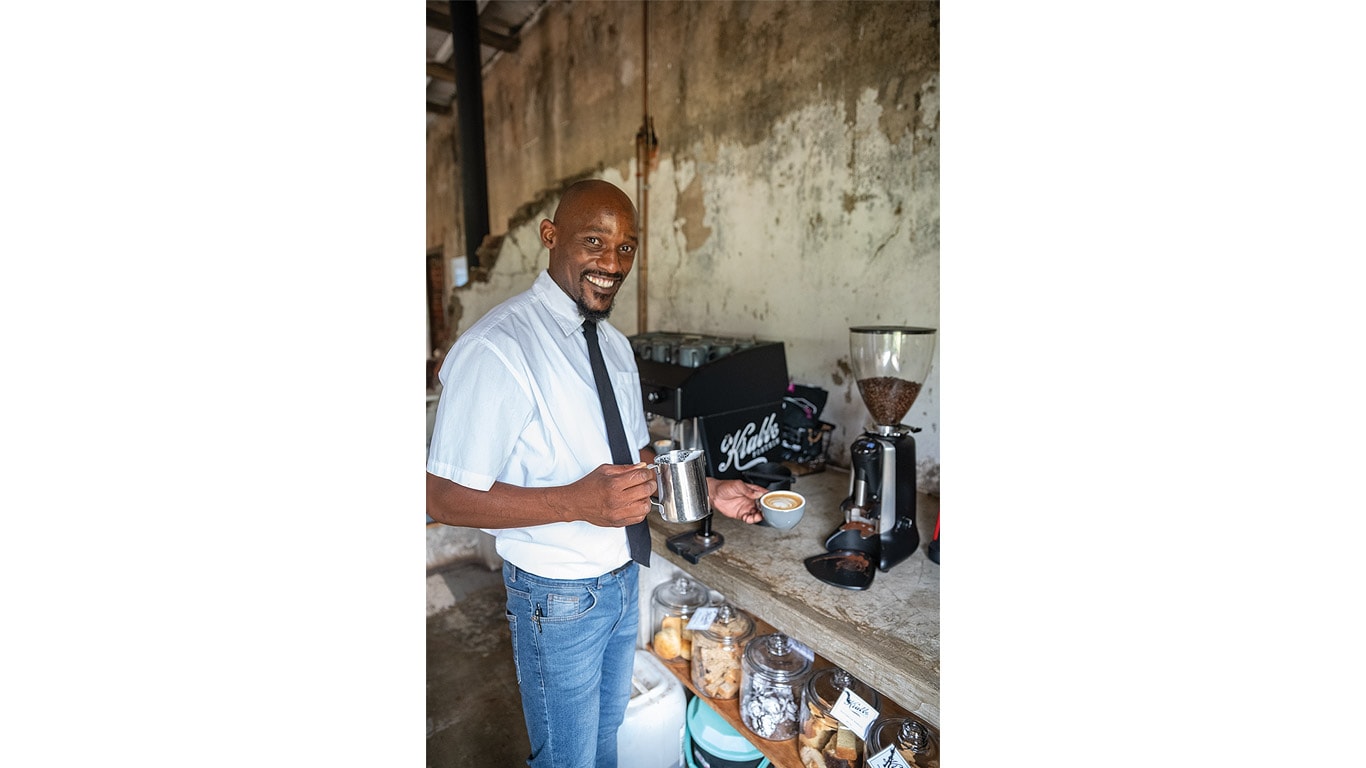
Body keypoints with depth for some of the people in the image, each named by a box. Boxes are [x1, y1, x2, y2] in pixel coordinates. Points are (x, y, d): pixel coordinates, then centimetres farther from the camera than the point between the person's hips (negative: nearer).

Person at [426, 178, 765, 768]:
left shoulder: (614, 344, 4)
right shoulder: (496, 347, -24)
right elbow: (444, 497, -23)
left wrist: (709, 490, -1)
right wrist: (578, 502, -33)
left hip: (624, 579, 7)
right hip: (559, 599, -7)